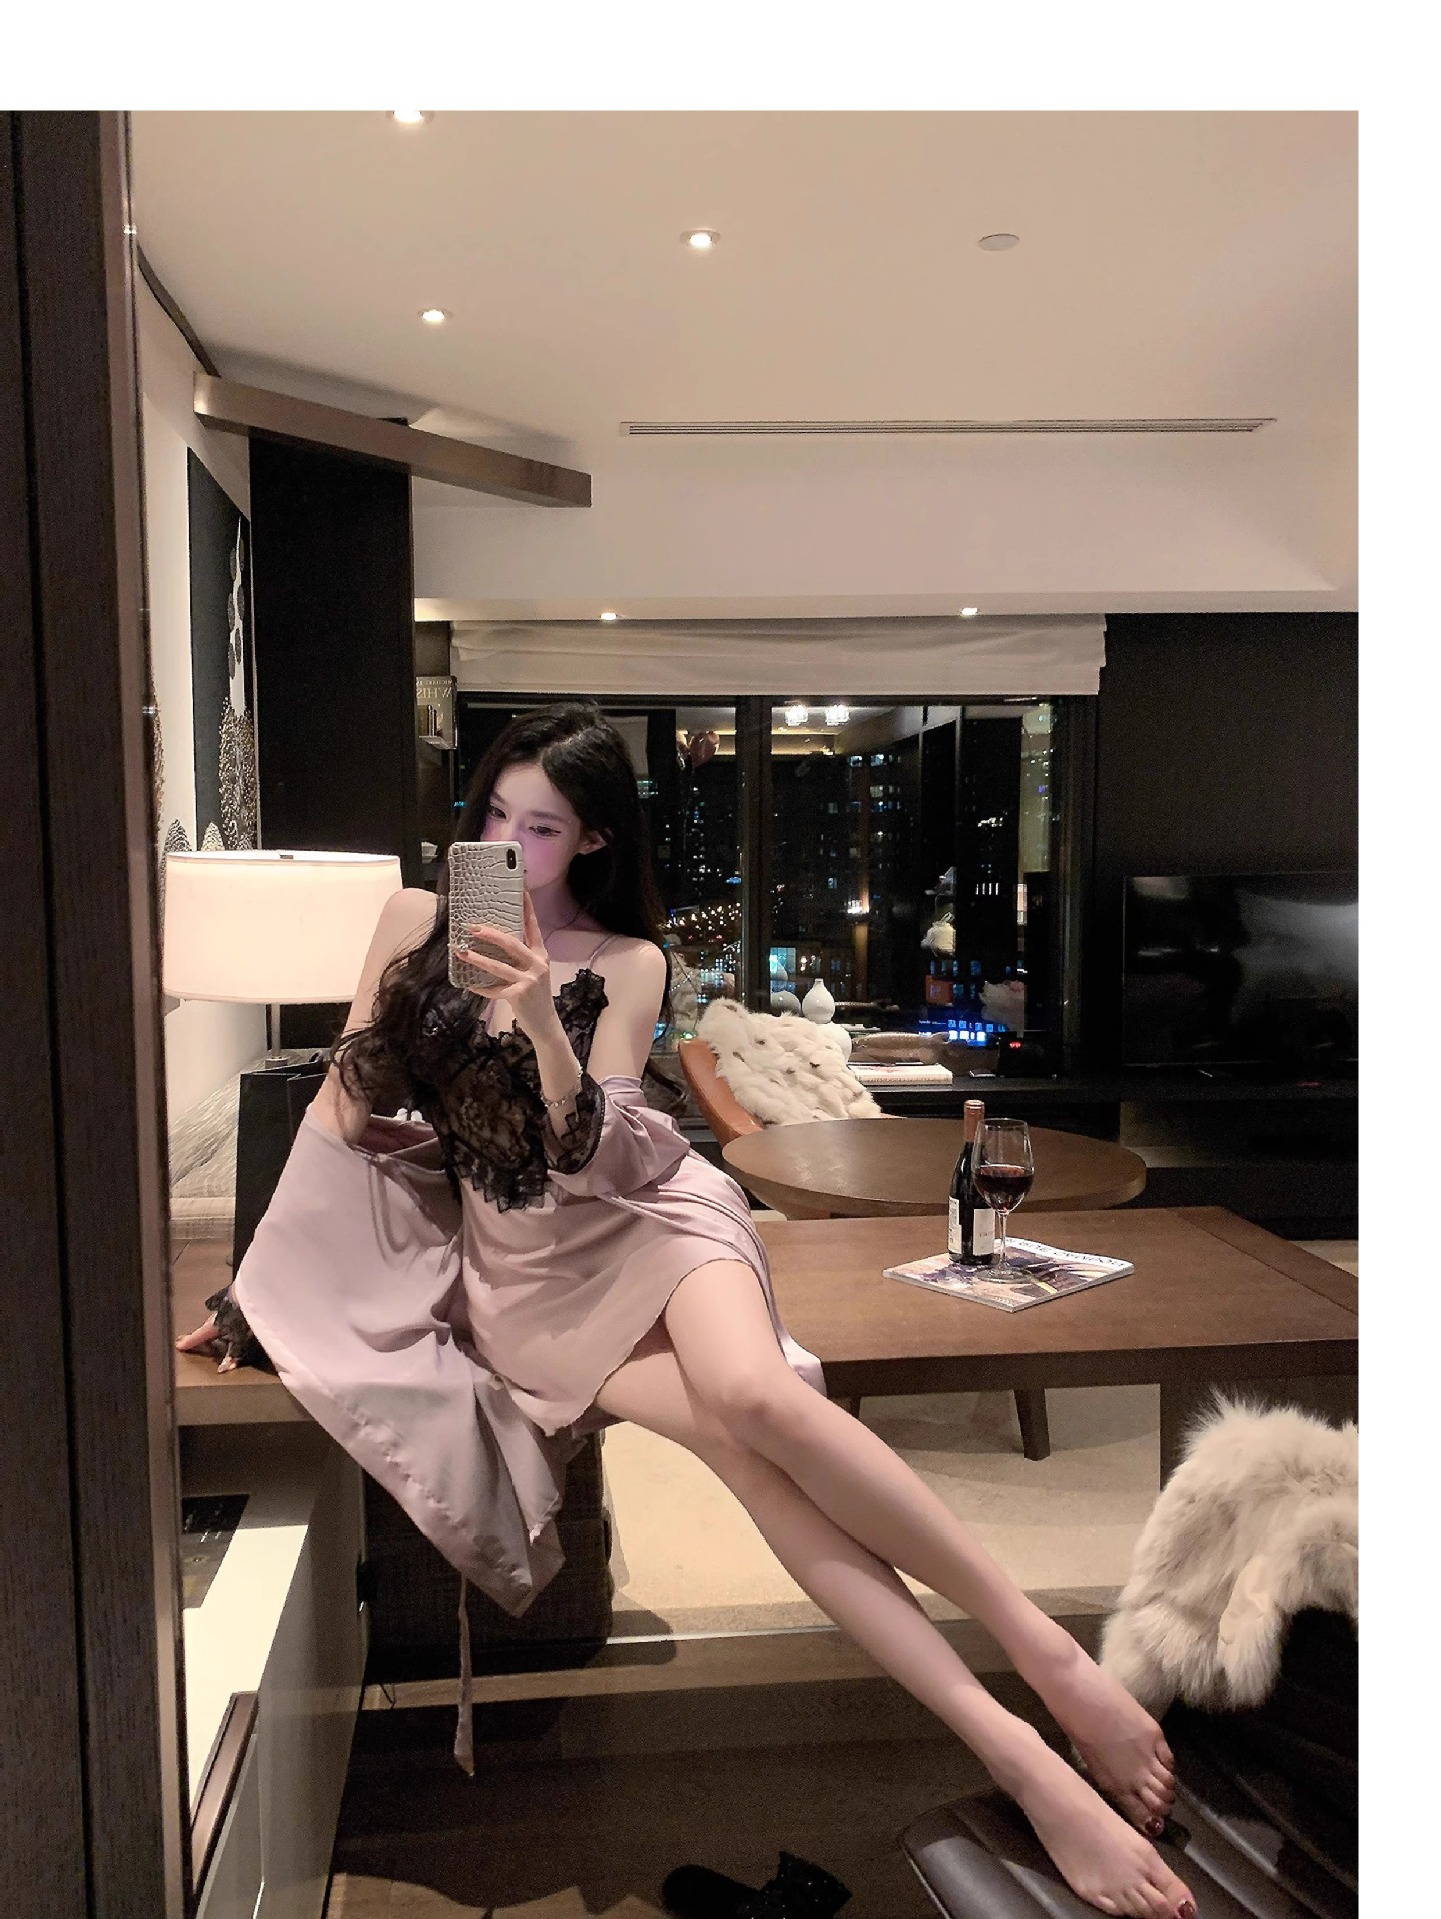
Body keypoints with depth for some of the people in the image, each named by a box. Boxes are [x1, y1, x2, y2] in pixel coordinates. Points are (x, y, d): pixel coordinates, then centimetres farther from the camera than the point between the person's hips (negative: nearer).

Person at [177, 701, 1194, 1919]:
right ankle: (1023, 1763, -28)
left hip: (643, 1210, 0)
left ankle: (1047, 1655, -22)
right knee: (739, 1446, -26)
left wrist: (537, 1013, -24)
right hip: (524, 1268, 0)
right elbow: (346, 1110, 10)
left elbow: (592, 1156, -8)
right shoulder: (416, 919, 8)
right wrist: (259, 1280, 10)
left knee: (752, 1396, -34)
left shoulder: (627, 966, 4)